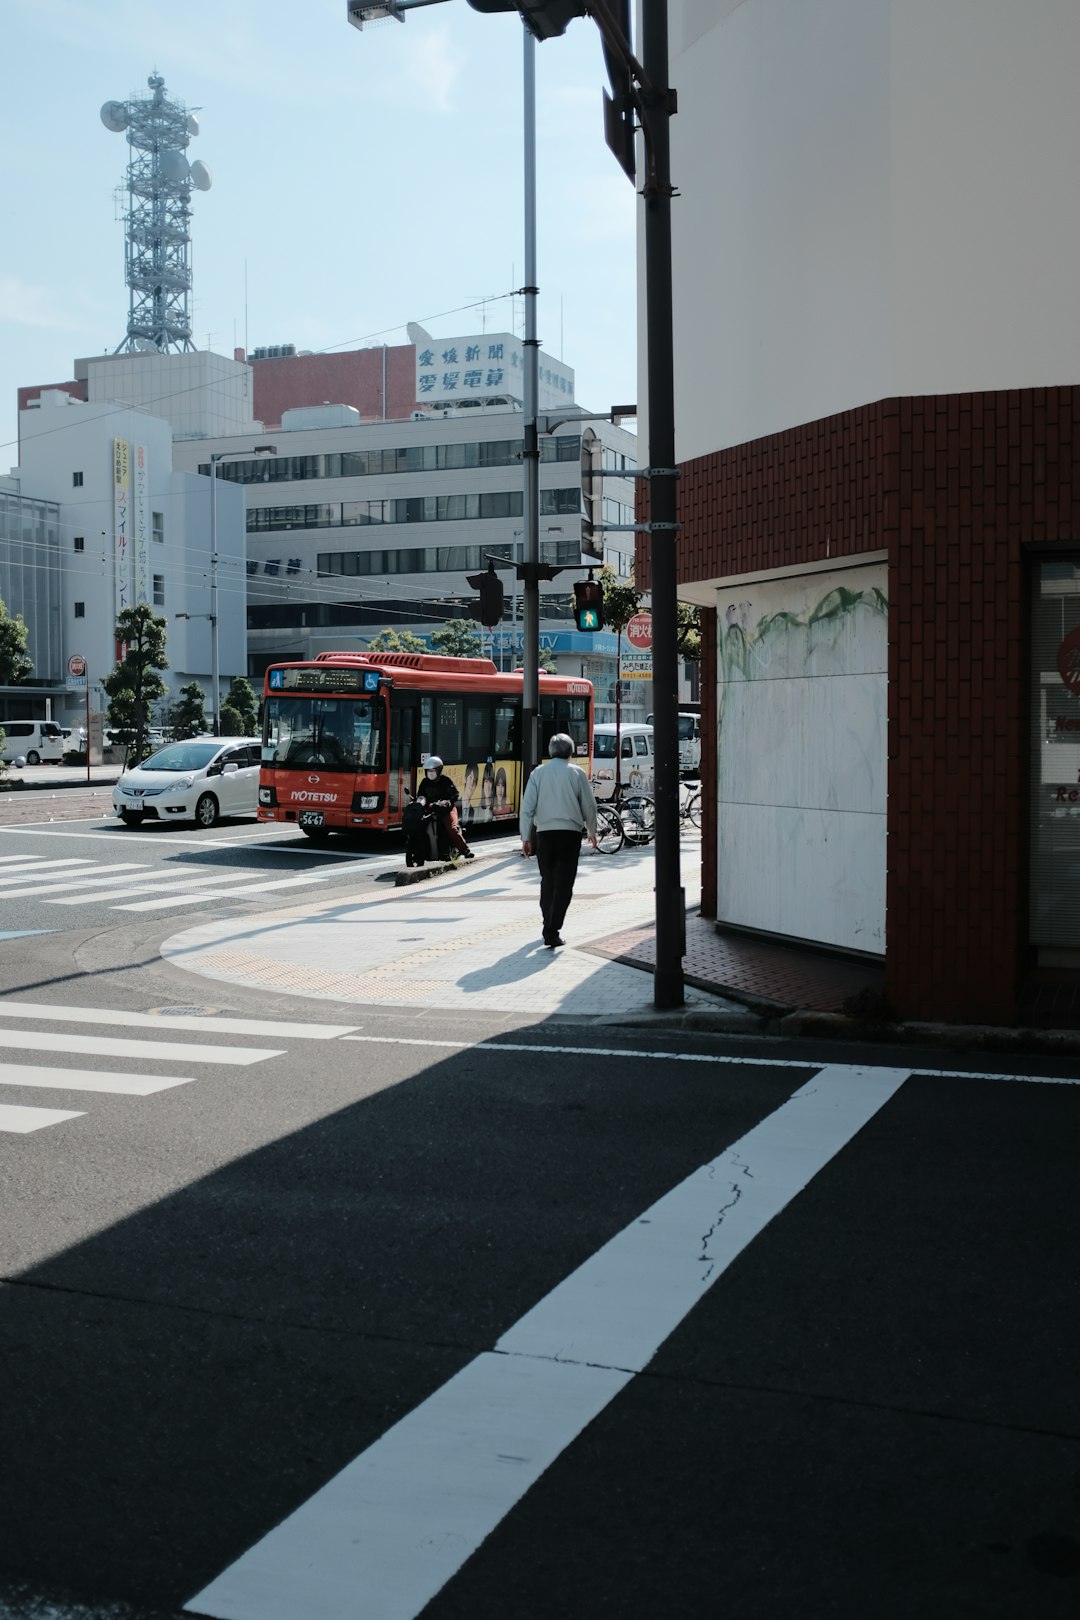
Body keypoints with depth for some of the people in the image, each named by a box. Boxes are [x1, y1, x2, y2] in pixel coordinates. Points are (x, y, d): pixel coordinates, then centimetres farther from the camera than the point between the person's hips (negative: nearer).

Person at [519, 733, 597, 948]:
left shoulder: (539, 772, 4)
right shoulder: (577, 773, 1)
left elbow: (527, 807, 1)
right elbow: (589, 806, 5)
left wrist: (526, 837, 6)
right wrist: (592, 832, 19)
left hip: (544, 833, 2)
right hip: (570, 832, -2)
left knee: (547, 881, 17)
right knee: (563, 883, -1)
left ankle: (549, 927, 23)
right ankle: (552, 932, -10)